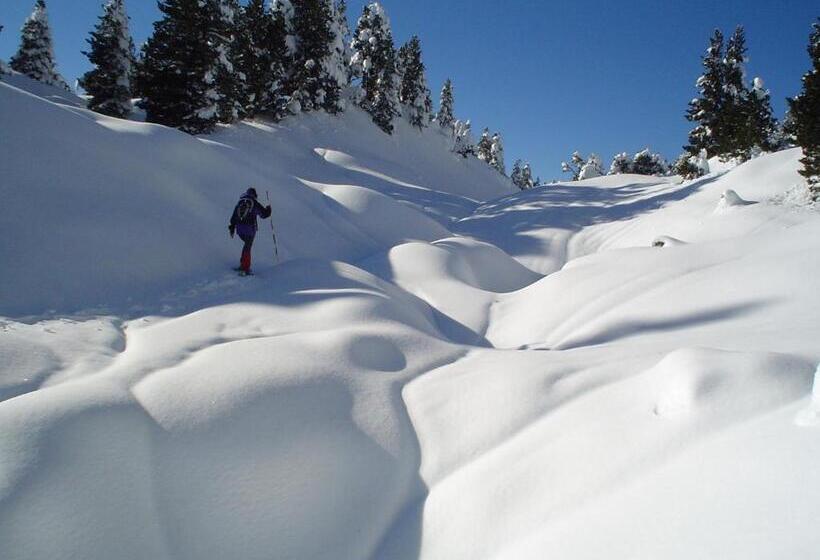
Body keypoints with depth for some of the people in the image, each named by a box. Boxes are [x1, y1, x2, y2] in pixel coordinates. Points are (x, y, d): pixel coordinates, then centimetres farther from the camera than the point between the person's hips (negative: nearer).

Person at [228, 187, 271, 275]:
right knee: (247, 247, 0)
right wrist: (268, 209, 24)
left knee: (247, 244, 22)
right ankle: (244, 268, -3)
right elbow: (264, 214, 3)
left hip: (239, 228, 5)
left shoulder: (240, 202, 12)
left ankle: (244, 265, 19)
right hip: (249, 228, -5)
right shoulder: (255, 203, -3)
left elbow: (234, 216, 14)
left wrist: (232, 228, 19)